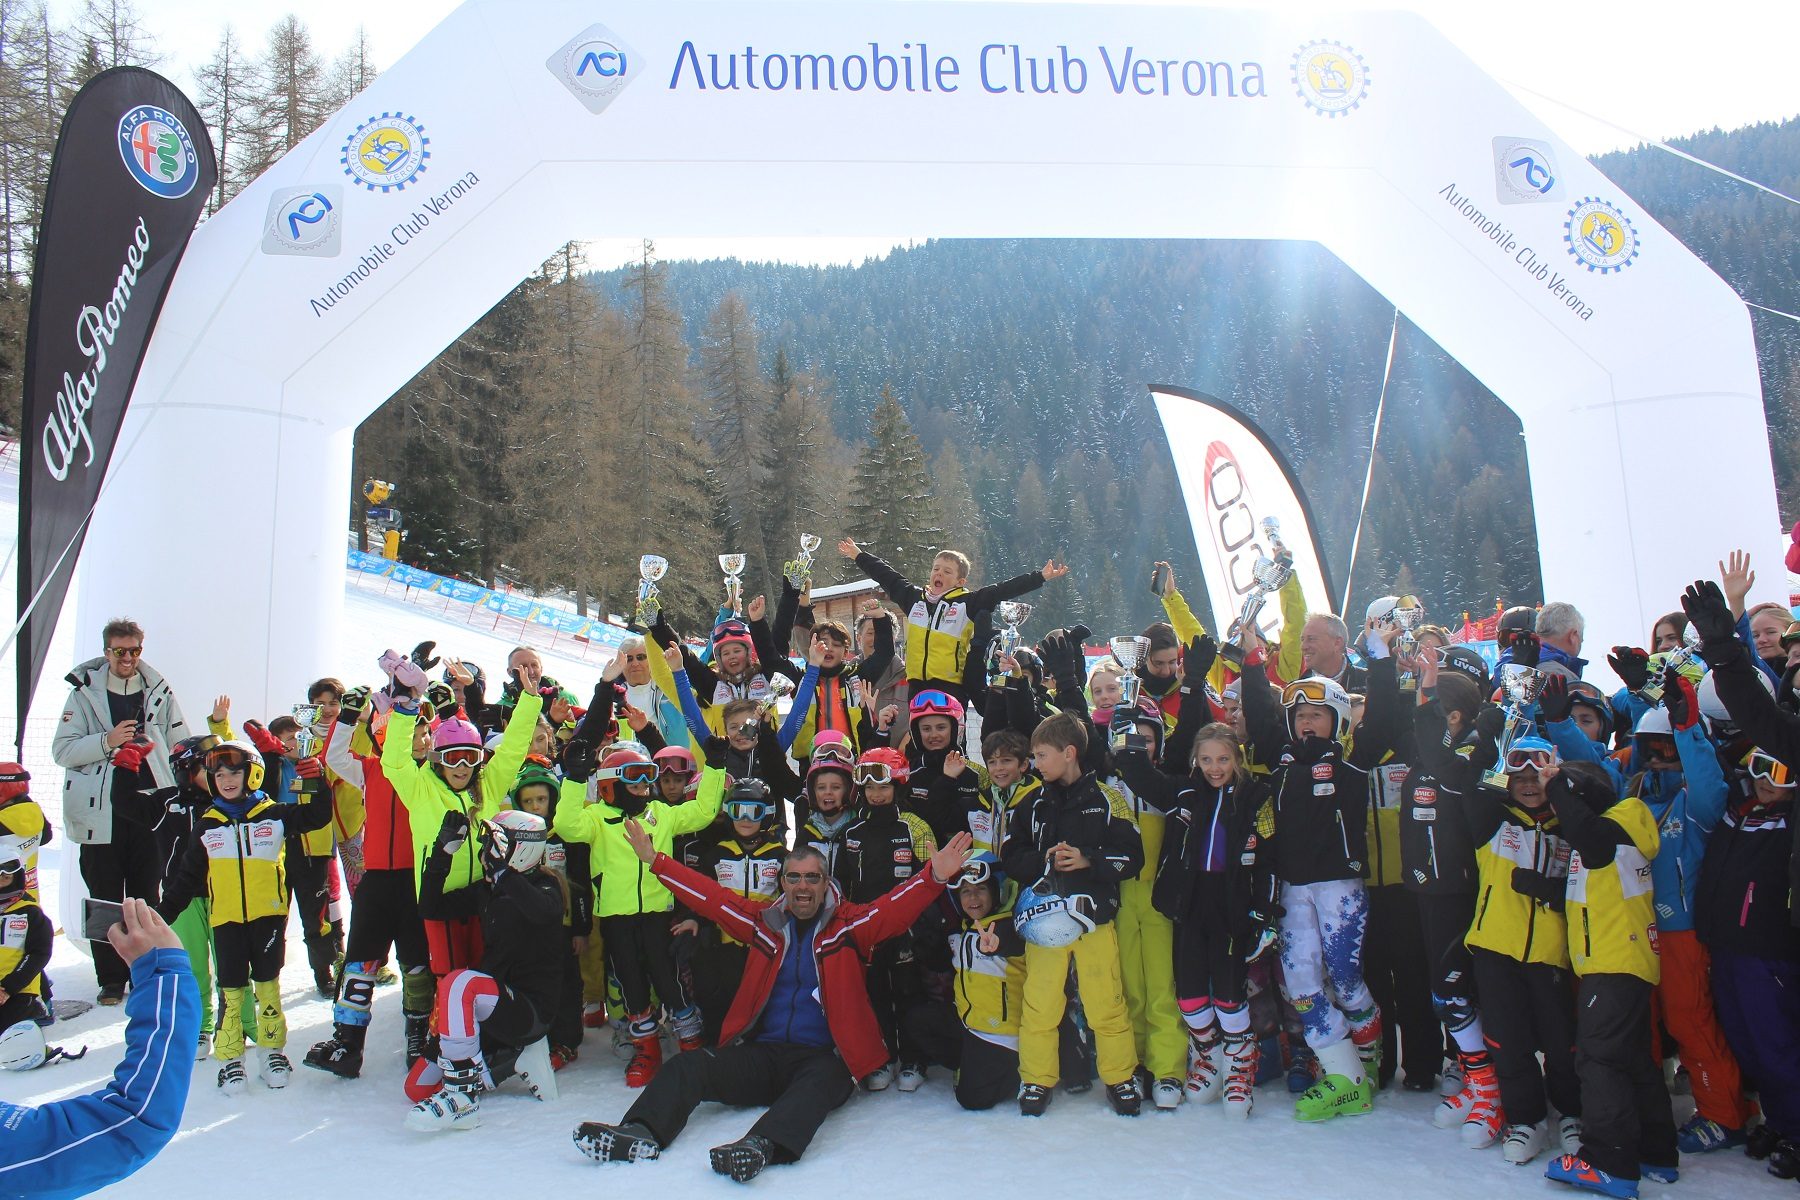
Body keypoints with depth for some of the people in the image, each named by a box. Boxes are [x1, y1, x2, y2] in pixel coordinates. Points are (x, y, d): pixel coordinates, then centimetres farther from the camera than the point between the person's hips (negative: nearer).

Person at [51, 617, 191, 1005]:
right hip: (101, 812, -1)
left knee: (147, 895, 7)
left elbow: (180, 747, 12)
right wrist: (107, 741, -16)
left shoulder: (159, 693, 7)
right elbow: (62, 750, -3)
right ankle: (111, 979, 13)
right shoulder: (85, 693, 2)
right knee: (105, 898, 4)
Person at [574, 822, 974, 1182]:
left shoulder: (850, 924, 4)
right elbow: (711, 897, 13)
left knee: (820, 1081, -37)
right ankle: (641, 1133, -36)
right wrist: (655, 861, 8)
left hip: (823, 1057, -4)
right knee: (688, 1066, -16)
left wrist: (935, 876, -29)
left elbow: (896, 907, -10)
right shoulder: (764, 921, 13)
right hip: (762, 1053, 4)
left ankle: (762, 1145, -59)